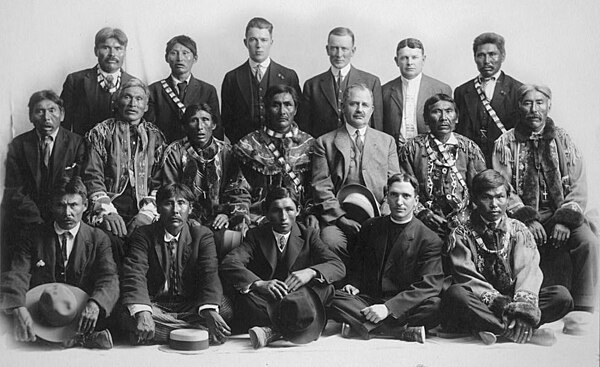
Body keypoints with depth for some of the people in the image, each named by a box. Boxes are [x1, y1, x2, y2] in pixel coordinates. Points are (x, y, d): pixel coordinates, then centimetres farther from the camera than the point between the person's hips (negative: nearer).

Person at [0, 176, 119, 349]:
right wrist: (19, 310, -30)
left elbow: (109, 279, -6)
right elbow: (16, 276, -6)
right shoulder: (33, 237, 8)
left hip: (82, 319, -2)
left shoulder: (99, 239, 7)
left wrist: (94, 304, -32)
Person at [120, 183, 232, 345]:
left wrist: (210, 312, -35)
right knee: (127, 315, -32)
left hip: (192, 307, 1)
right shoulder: (143, 235, -1)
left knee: (226, 311, -27)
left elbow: (210, 275, -13)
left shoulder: (203, 235, 1)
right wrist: (142, 312, -37)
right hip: (156, 307, 0)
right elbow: (134, 274, -16)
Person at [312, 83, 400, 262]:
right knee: (330, 242, -32)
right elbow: (321, 187, 4)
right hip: (338, 216, -1)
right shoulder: (325, 143, 13)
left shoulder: (387, 141, 20)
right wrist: (341, 217, -10)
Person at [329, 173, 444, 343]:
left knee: (437, 306, -34)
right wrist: (354, 284, 1)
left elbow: (429, 285, -12)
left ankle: (365, 327, -31)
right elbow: (356, 264, 26)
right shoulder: (370, 227, 13)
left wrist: (388, 307, -24)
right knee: (331, 298, -27)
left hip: (404, 305, -3)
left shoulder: (430, 240, -1)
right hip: (367, 300, 3)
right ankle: (403, 330, -31)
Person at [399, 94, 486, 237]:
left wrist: (464, 217, -7)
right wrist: (422, 212, -10)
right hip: (424, 225, -1)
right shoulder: (411, 149, 5)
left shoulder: (470, 148, 9)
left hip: (463, 224, 1)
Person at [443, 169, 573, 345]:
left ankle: (493, 327, -28)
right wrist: (497, 302, -25)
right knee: (455, 294, -34)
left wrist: (524, 303, -25)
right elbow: (468, 277, -9)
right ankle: (513, 331, -34)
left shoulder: (519, 231, 10)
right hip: (482, 305, -3)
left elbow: (528, 270, -5)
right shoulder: (461, 235, 3)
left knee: (562, 295, -21)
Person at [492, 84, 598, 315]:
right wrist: (527, 219, -15)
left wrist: (566, 220, -11)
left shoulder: (563, 140, 12)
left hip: (560, 213, 2)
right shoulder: (506, 143, 7)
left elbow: (578, 187, 5)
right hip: (522, 216, -1)